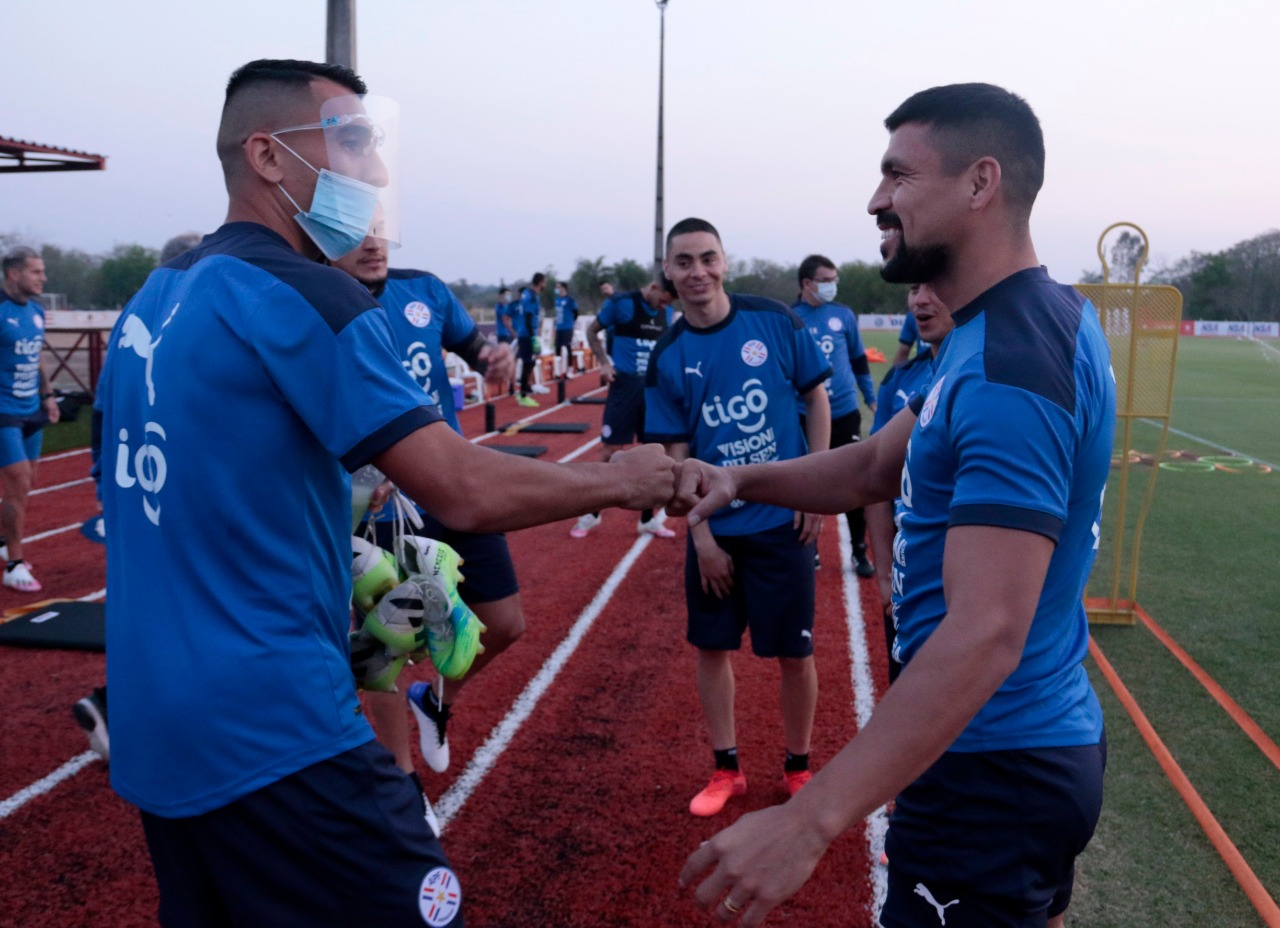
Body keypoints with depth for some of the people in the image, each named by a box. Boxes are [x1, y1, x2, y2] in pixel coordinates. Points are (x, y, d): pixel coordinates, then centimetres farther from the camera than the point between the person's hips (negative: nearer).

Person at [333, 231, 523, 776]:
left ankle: (436, 700, 41)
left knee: (505, 625, 11)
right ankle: (403, 784, 30)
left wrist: (496, 359, -9)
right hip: (379, 511, -4)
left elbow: (474, 348, 15)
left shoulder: (425, 290, -1)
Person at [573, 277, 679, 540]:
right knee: (610, 451, -2)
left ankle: (648, 520, 20)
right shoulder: (621, 303, -9)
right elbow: (592, 331, 1)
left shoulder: (666, 311, 6)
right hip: (625, 384, -5)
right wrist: (604, 363, -10)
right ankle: (592, 513, 14)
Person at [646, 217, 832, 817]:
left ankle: (797, 767, 27)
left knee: (794, 651, 5)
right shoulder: (668, 357, -1)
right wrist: (702, 536, -6)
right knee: (712, 647, 10)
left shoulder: (773, 321, -6)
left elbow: (817, 399, 2)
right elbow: (676, 454, 0)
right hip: (714, 529, 2)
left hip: (782, 521, -2)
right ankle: (726, 769, 29)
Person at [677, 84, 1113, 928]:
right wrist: (740, 480, -5)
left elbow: (984, 635, -33)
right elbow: (875, 469, 12)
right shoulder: (1040, 319, 7)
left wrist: (810, 821, -36)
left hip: (992, 769, -10)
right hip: (1040, 741, 10)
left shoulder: (1009, 367, -26)